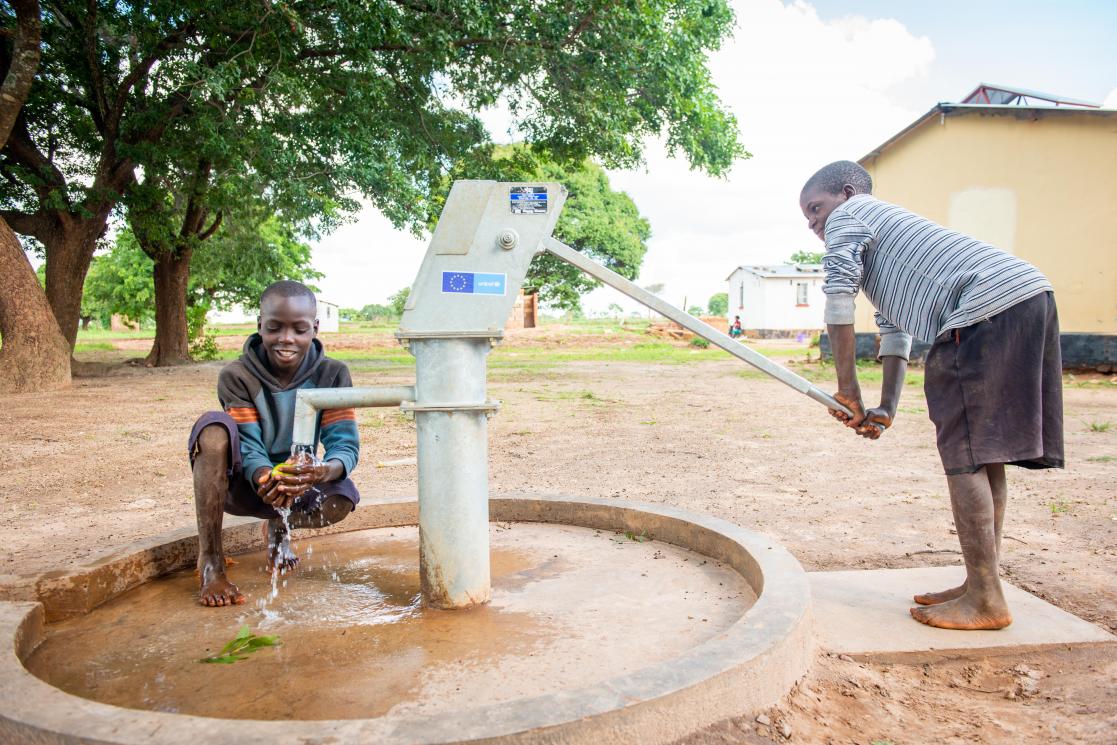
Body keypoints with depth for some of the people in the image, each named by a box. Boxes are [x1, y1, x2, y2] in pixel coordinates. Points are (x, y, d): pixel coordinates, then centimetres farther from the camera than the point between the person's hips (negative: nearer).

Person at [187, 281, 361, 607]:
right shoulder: (236, 376, -16)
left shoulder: (332, 374, -13)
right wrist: (267, 481, -46)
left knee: (343, 498, -31)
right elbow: (249, 448, -22)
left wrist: (324, 471, -46)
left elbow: (346, 443, -21)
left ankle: (278, 528, 8)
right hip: (243, 484, -1)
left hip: (296, 484, 2)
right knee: (214, 427, -32)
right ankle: (210, 562, -24)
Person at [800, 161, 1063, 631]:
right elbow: (894, 332, 30)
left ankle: (985, 601, -3)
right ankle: (981, 585, 18)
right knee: (984, 453, 11)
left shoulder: (847, 217, 7)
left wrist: (848, 390, 0)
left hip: (989, 308, -10)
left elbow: (838, 305, -4)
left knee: (966, 454, -7)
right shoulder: (887, 226, 34)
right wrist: (886, 409, 21)